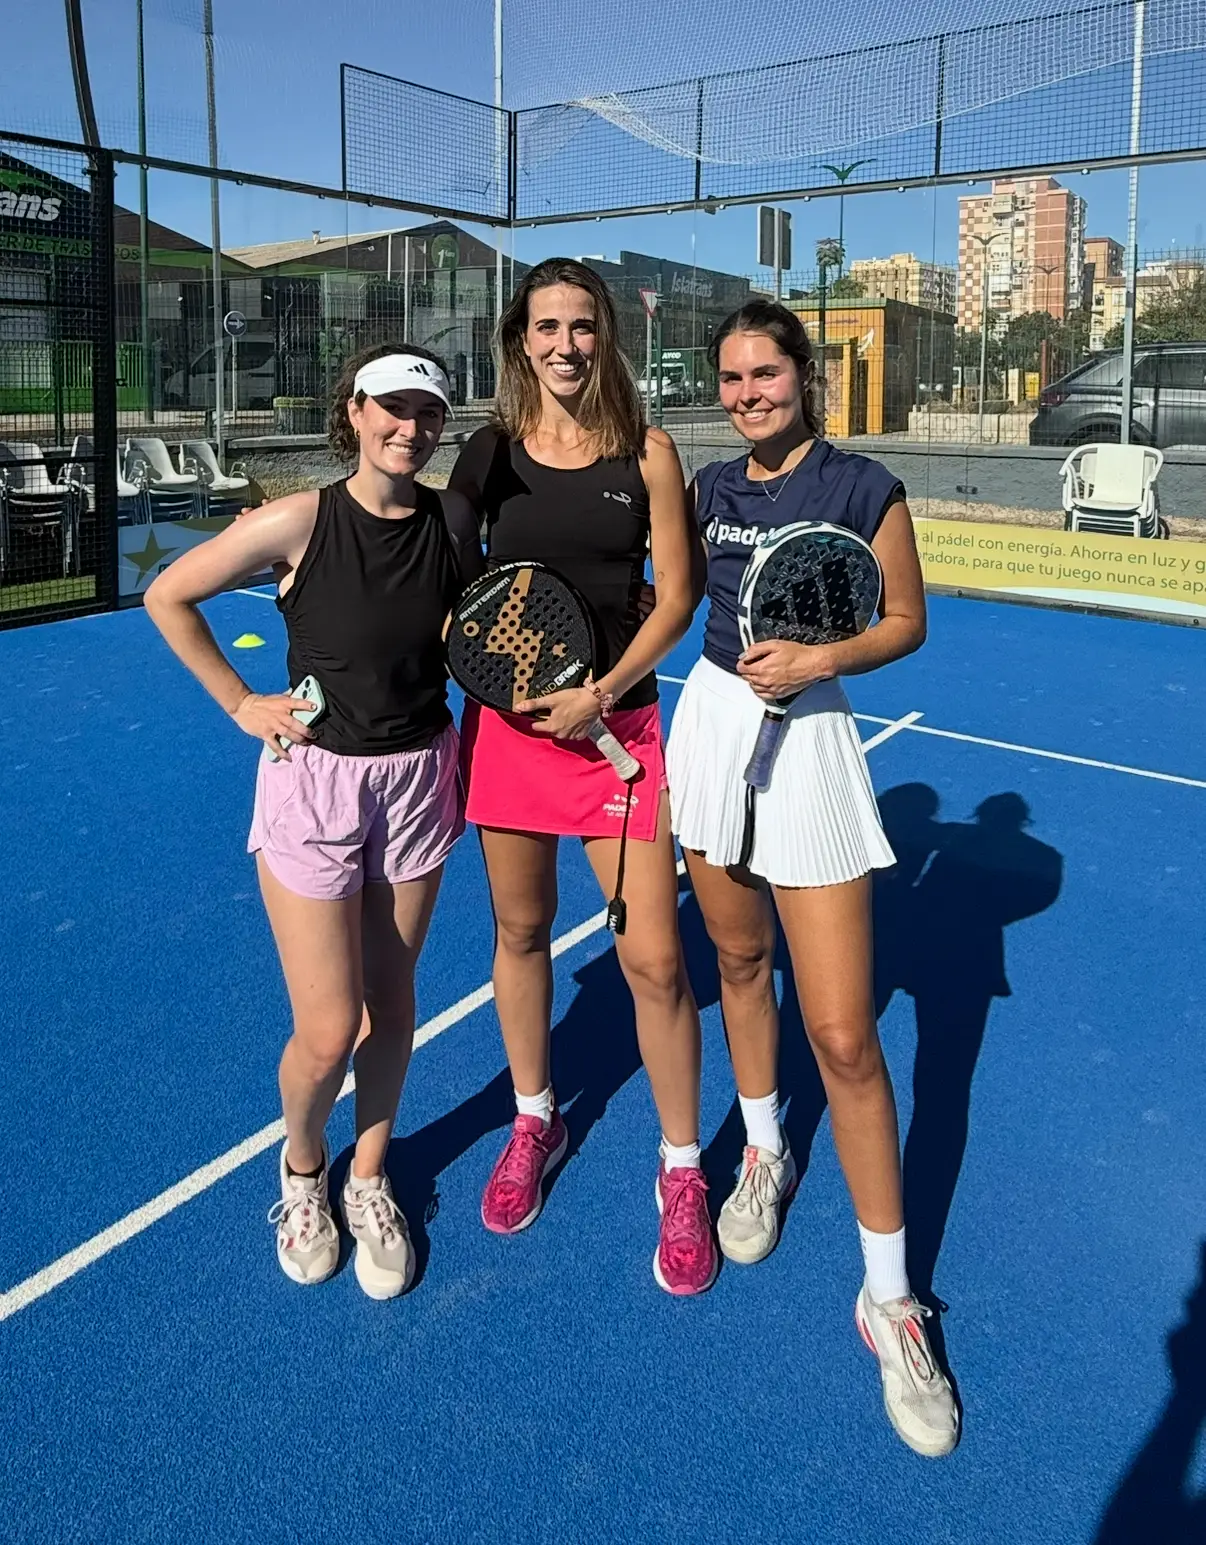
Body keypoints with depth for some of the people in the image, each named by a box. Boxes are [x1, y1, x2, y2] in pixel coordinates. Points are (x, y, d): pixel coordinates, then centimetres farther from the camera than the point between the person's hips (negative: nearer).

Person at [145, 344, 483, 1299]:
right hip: (314, 781, -3)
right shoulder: (299, 524, -15)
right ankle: (302, 1166, 32)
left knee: (391, 1002, 13)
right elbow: (167, 596, -3)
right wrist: (239, 702, -5)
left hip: (419, 777, 4)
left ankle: (369, 1179, 37)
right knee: (329, 1031, -1)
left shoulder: (455, 523, -3)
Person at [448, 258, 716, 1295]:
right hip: (507, 721, 2)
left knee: (654, 959, -3)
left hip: (616, 723, -2)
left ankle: (682, 1174, 18)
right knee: (520, 931, 15)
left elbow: (675, 595, -2)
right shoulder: (491, 453, 2)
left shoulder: (647, 453, -2)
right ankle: (534, 1122, 38)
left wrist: (599, 694, -12)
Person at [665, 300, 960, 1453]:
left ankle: (889, 1298, 8)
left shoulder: (862, 487, -7)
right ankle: (764, 1153, 44)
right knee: (739, 958, 18)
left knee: (843, 1036, -7)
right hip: (710, 724, 5)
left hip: (807, 739, -5)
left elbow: (906, 621, 0)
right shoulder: (709, 488, 6)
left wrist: (820, 660, -16)